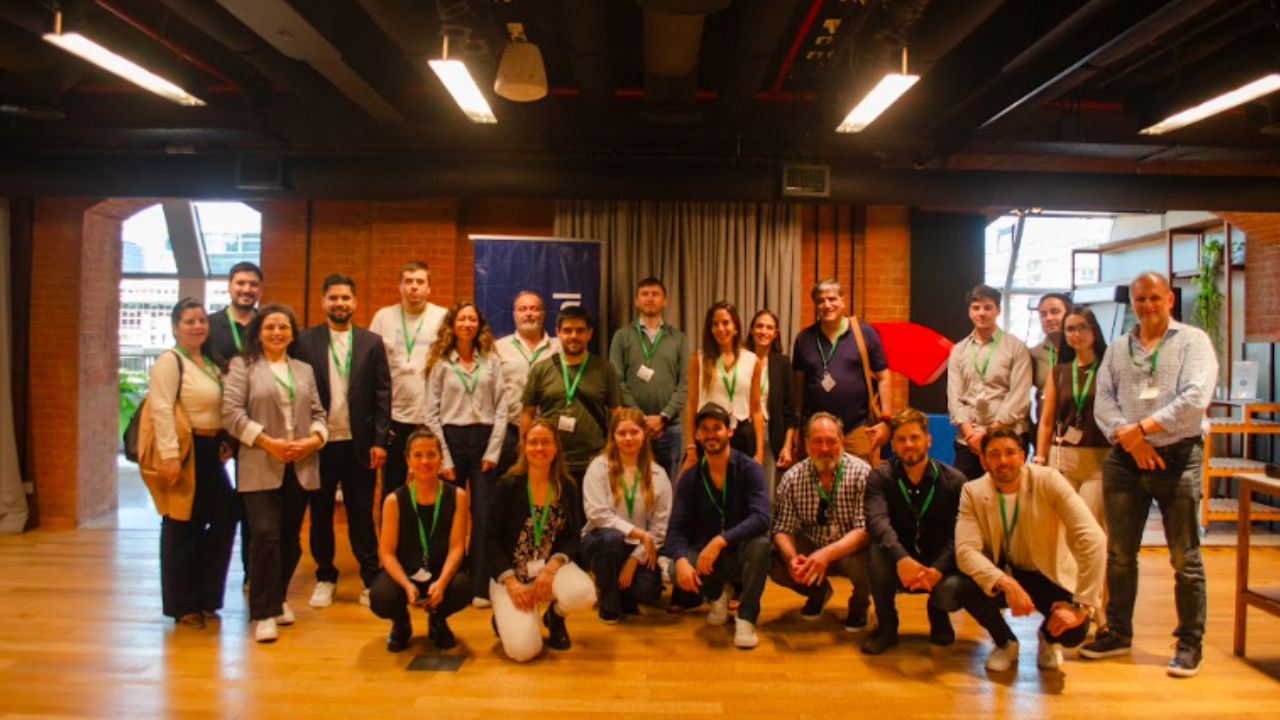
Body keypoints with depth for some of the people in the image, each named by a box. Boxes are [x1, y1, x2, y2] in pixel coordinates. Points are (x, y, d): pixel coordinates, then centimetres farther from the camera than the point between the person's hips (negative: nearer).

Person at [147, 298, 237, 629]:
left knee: (225, 521, 8)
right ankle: (183, 606, 17)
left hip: (211, 452, 8)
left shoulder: (209, 363, 15)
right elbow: (161, 409, -17)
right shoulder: (169, 361, -9)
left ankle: (204, 597, 23)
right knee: (182, 528, 3)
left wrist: (225, 443, 10)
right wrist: (170, 455, -23)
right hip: (185, 452, -8)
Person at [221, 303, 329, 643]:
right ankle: (264, 612, -2)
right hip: (261, 468, -4)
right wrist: (268, 442, -14)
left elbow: (318, 413, 14)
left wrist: (313, 440, -6)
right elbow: (231, 412, -6)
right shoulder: (243, 366, 5)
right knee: (266, 536, -12)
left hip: (300, 468, 4)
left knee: (291, 538, 9)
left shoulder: (304, 370, 19)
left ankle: (278, 598, 26)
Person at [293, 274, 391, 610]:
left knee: (362, 514, 6)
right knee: (320, 514, 10)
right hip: (319, 443, 0)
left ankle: (370, 578, 18)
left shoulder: (372, 342, 5)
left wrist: (380, 440, -4)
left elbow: (383, 394, 2)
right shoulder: (305, 341, 2)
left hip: (360, 443, 0)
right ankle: (325, 578, 25)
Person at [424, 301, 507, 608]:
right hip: (452, 439, 0)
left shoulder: (491, 361, 7)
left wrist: (493, 451, -4)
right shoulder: (440, 363, 5)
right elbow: (432, 413, 2)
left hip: (484, 439, 1)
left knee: (483, 517, -1)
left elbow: (501, 408, 4)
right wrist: (443, 457, -5)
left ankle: (480, 588, 7)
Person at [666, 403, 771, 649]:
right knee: (676, 571, -26)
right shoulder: (690, 478, -4)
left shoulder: (750, 469, -14)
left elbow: (761, 518, -28)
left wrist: (720, 541, -39)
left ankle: (746, 618, -16)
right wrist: (682, 560, -32)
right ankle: (717, 594, 9)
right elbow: (676, 529, -10)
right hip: (706, 552, 3)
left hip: (742, 554, -3)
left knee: (760, 543, -35)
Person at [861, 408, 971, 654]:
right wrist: (901, 559, -46)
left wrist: (938, 570, -34)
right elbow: (876, 521, -27)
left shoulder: (954, 480, -6)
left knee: (953, 591, -31)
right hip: (897, 569, 0)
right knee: (879, 548, -32)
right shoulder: (881, 477, -8)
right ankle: (886, 625, -8)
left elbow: (957, 536, -15)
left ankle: (938, 615, 11)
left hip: (938, 567, 1)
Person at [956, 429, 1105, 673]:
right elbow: (965, 550, -23)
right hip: (1002, 573, 1)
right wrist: (1005, 583, -41)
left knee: (1073, 630, -29)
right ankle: (1005, 642, 4)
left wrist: (1081, 607, -31)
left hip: (1047, 576, -1)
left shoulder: (1048, 481, -19)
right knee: (964, 586, -30)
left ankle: (1048, 638, 14)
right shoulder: (972, 492, -13)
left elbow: (1093, 539, -27)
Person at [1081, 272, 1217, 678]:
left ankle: (1190, 643, 14)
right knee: (1119, 554, 9)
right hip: (1125, 459, 4)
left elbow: (1195, 398, -11)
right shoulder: (1117, 350, 15)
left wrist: (1142, 426, -13)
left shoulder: (1193, 341, 3)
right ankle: (1118, 633, 21)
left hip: (1178, 457, -4)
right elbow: (1103, 401, 5)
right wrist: (1128, 437, -11)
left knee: (1185, 557, 1)